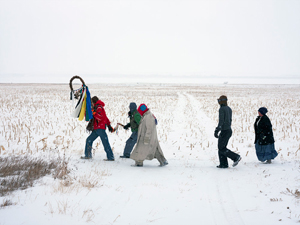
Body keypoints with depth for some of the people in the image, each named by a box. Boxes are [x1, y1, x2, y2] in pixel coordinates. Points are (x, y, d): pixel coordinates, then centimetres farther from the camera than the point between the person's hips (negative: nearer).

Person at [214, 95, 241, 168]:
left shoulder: (221, 109, -14)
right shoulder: (229, 109, 14)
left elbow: (221, 121, -21)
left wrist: (216, 131, -19)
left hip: (224, 131, -9)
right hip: (229, 130, 9)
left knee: (221, 149, -4)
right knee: (222, 147, 12)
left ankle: (236, 157, -11)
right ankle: (223, 164, 7)